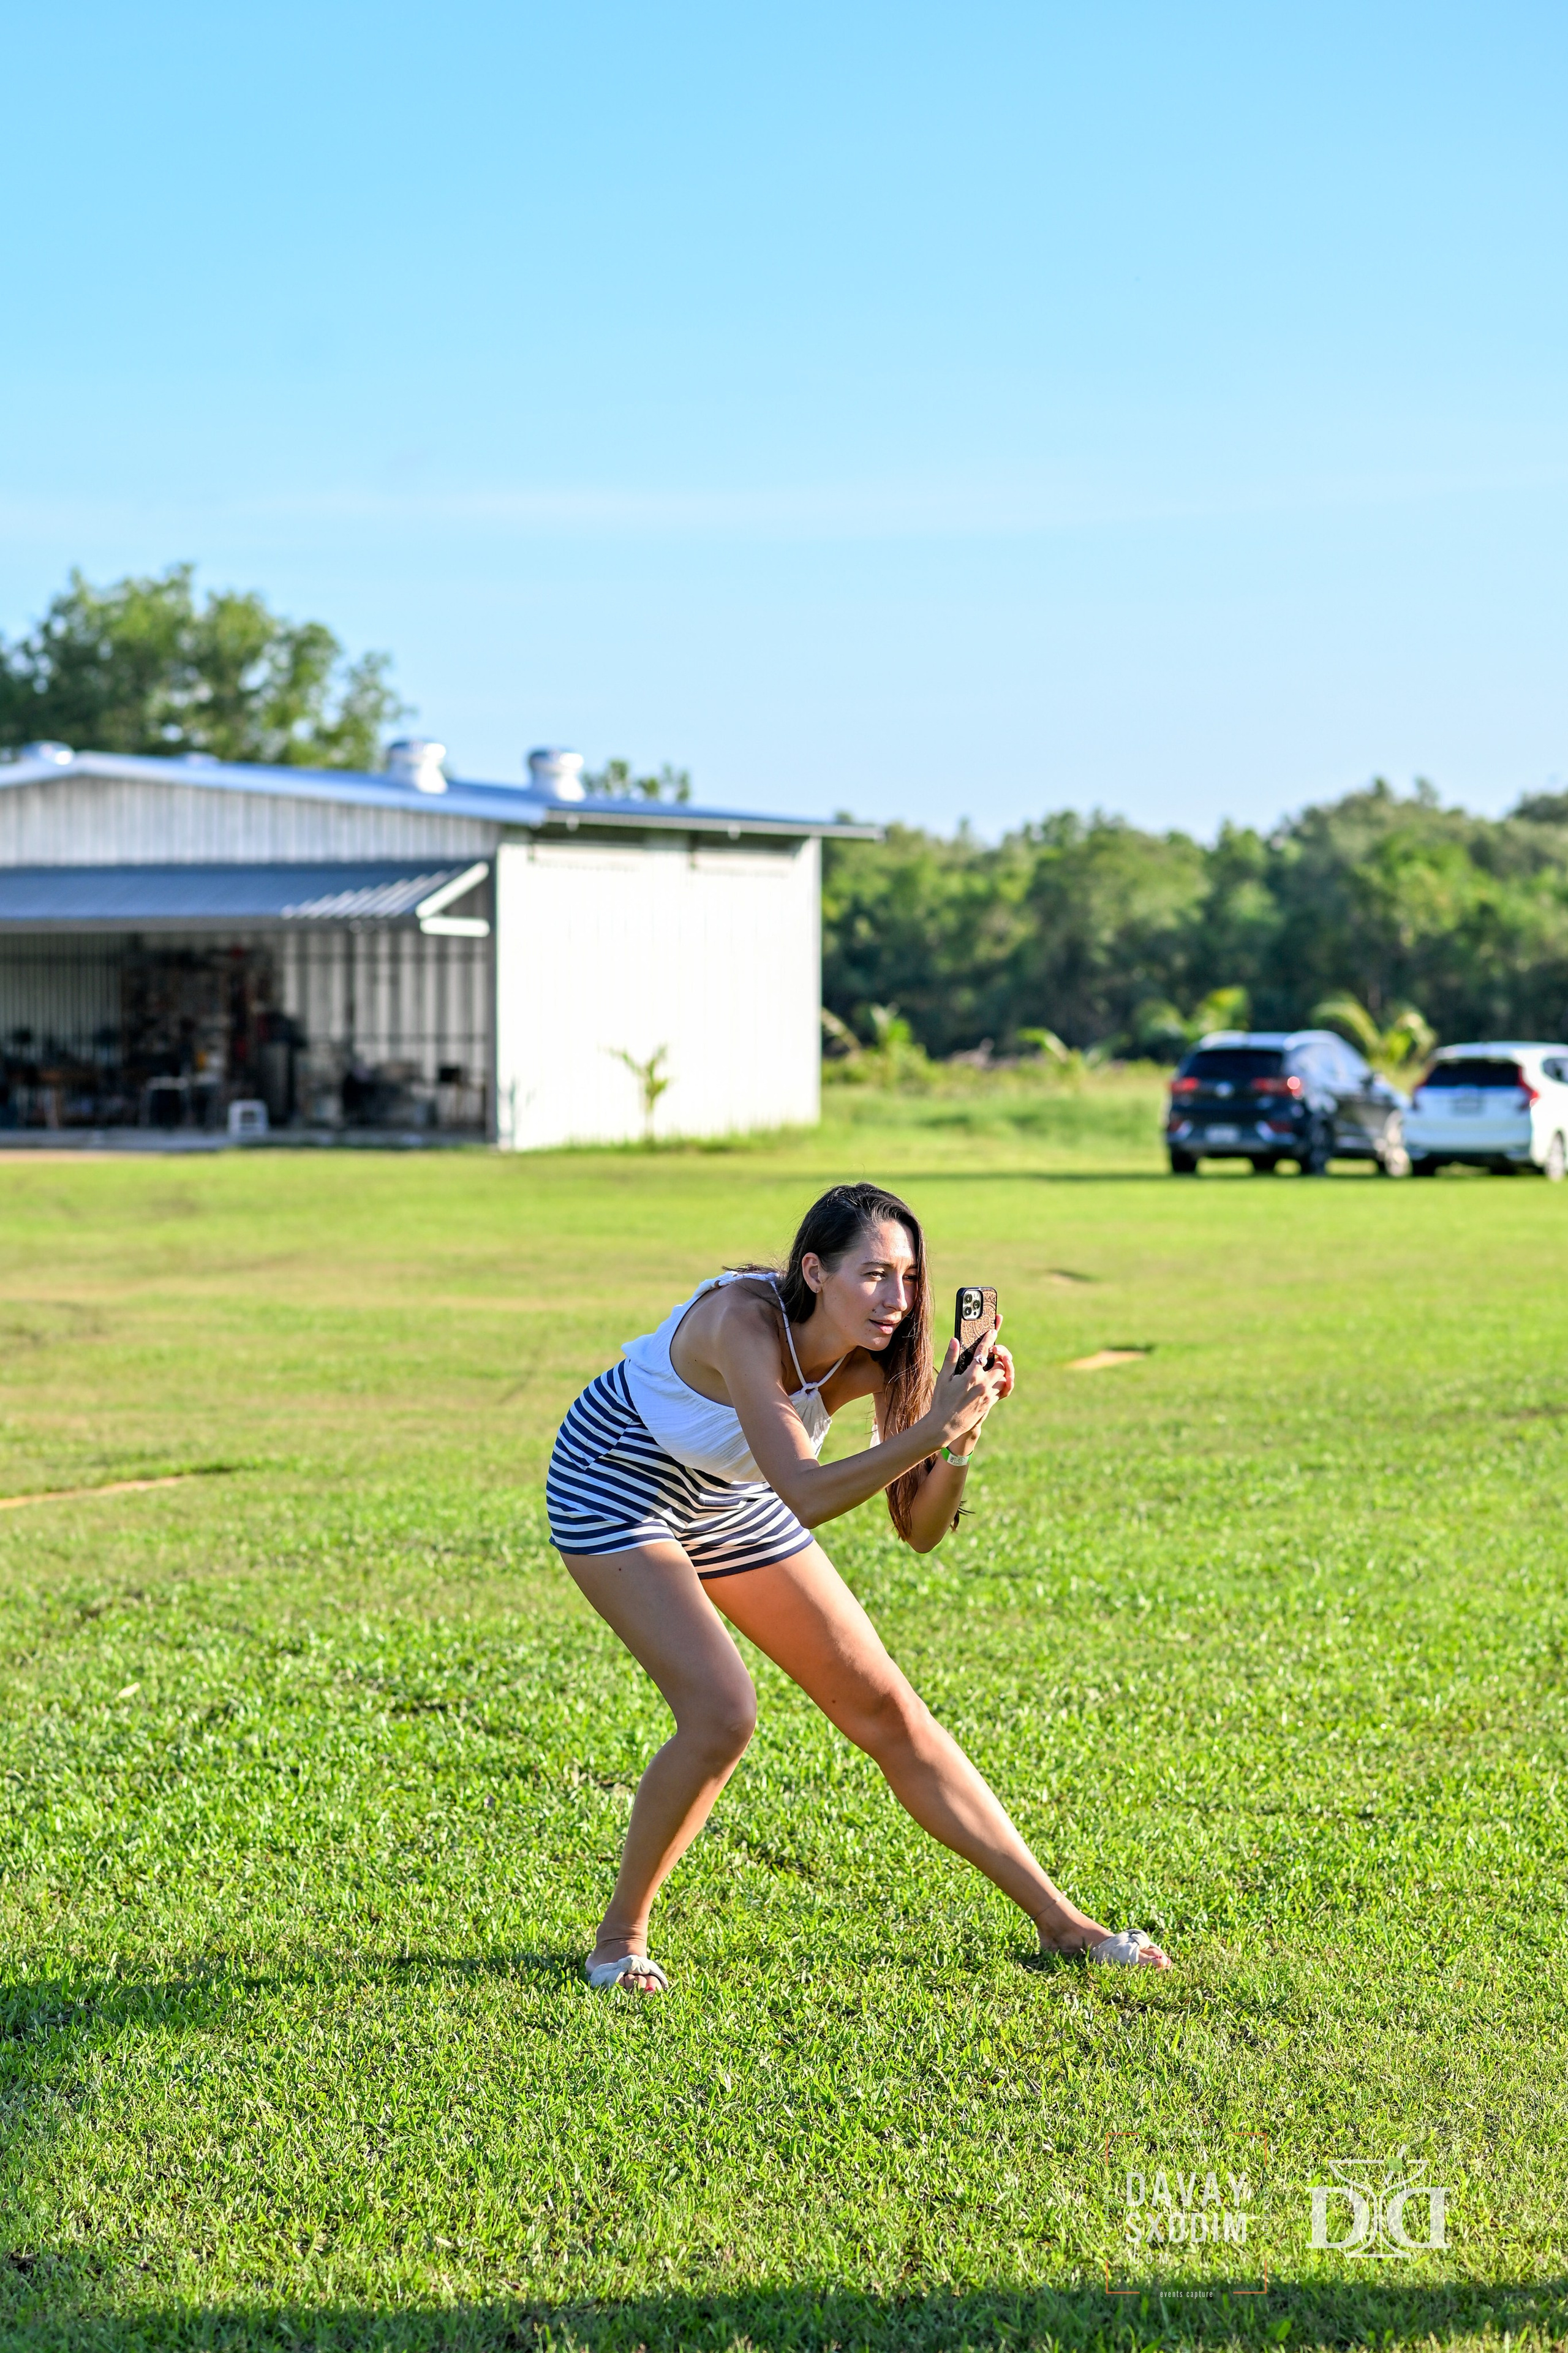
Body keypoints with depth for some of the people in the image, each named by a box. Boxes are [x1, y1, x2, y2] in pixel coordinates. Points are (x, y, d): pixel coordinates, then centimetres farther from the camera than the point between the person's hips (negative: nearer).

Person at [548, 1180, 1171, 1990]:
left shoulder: (874, 1358, -17)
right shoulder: (743, 1322, -35)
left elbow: (920, 1530, -15)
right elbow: (804, 1497, -44)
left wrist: (961, 1437, -31)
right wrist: (932, 1428, -48)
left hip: (731, 1506, 6)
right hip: (615, 1490, -6)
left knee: (890, 1712, 4)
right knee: (721, 1717, -25)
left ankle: (1058, 1921, 12)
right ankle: (619, 1935, -3)